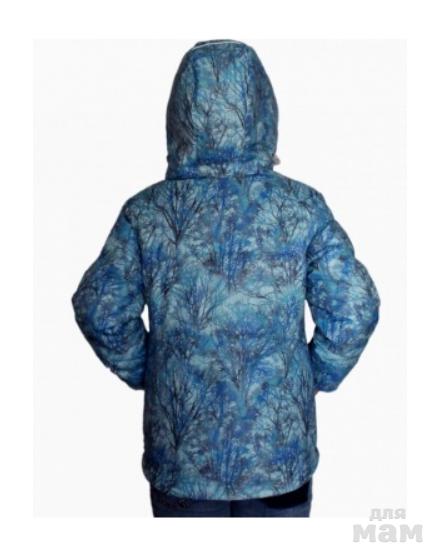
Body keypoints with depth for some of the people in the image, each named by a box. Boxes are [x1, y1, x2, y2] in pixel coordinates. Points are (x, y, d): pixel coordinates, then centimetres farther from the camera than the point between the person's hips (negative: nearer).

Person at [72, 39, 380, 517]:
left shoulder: (147, 213, -10)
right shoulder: (303, 207, -11)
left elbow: (99, 310, -9)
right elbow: (354, 307, -12)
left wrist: (142, 370, 7)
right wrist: (319, 376, 4)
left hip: (181, 451, 1)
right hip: (280, 447, 0)